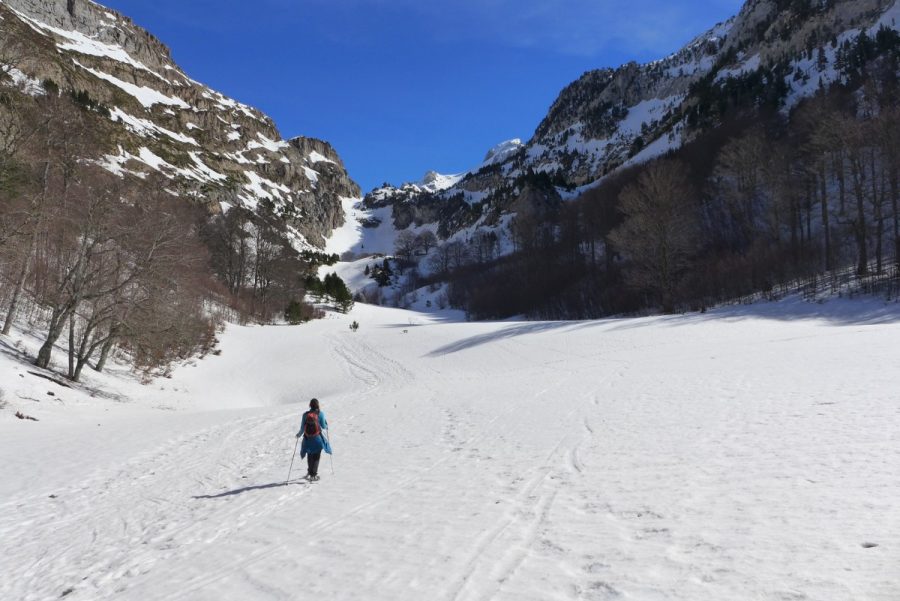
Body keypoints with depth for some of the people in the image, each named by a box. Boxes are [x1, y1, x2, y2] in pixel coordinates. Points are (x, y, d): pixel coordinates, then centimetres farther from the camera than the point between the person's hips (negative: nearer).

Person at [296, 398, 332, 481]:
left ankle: (310, 472, 29)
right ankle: (314, 474, -3)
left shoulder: (305, 414, -1)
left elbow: (302, 428, 1)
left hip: (308, 438, 3)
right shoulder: (320, 413, -7)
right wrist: (327, 425, 19)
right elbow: (323, 426, -4)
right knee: (316, 457, 5)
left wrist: (299, 434, 20)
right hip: (318, 438, -2)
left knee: (310, 456, 19)